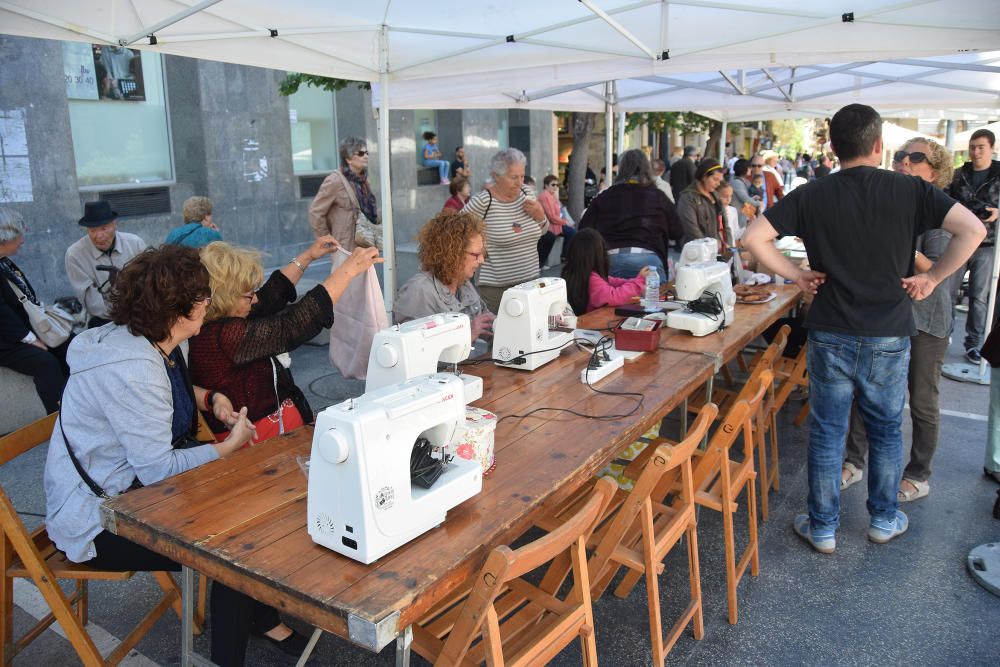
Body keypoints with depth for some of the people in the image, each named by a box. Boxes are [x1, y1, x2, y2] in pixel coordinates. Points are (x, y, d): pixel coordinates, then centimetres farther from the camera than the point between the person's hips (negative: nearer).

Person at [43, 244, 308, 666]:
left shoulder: (150, 345, 0)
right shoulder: (131, 370, -30)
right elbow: (158, 469, -28)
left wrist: (209, 398, 5)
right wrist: (230, 446, -17)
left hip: (129, 489, 9)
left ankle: (263, 618, 23)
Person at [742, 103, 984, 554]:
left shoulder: (812, 196, -6)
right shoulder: (910, 190, -5)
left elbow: (753, 238, -14)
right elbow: (972, 230, -13)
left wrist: (796, 275, -4)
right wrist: (932, 277, -2)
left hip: (830, 335, 0)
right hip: (889, 336, 1)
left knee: (827, 433, 10)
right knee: (886, 432, 18)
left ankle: (823, 528, 22)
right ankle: (884, 520, 34)